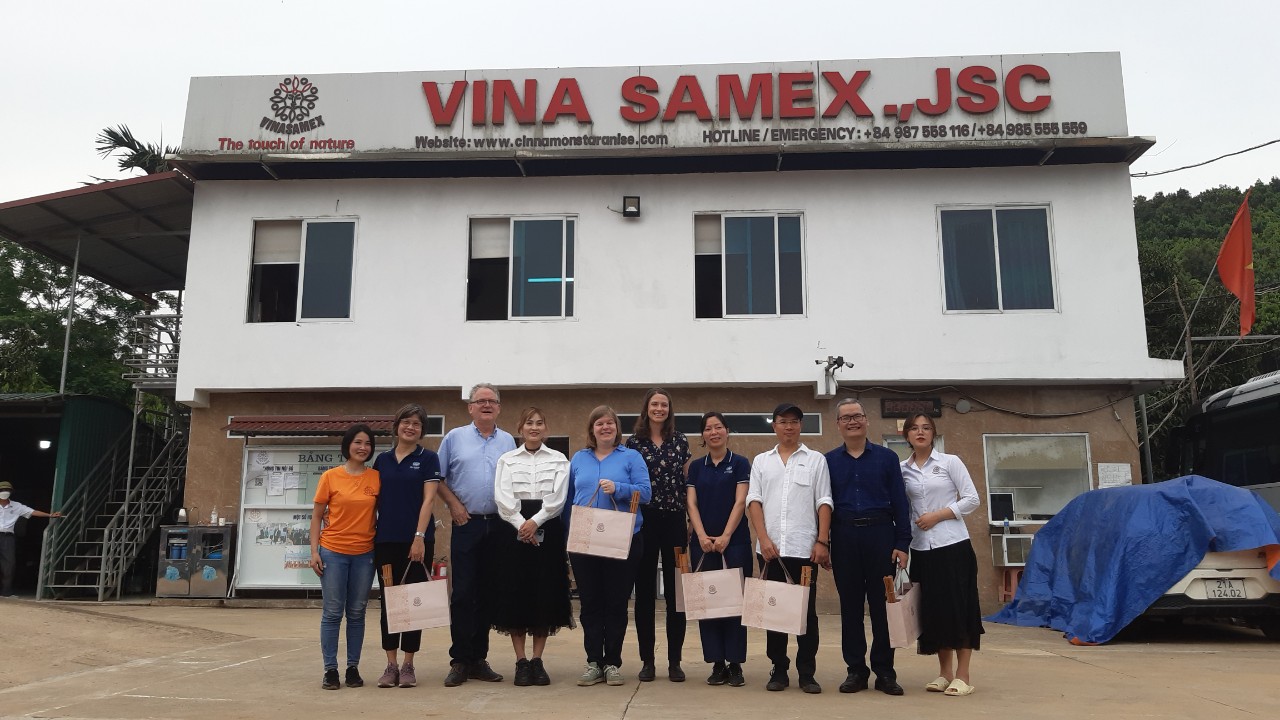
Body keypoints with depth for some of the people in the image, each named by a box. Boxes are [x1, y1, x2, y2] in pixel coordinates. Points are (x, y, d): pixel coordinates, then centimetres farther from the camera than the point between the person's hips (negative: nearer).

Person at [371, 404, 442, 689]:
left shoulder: (428, 458, 0)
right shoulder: (382, 460, 11)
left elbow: (429, 499, -7)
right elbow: (376, 500, 14)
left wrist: (419, 537, -16)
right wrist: (371, 535, 6)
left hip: (416, 540, -3)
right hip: (386, 540, 3)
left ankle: (408, 665, 11)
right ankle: (391, 664, 14)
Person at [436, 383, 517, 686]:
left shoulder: (508, 441, 11)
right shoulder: (454, 438, 5)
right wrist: (454, 504, -6)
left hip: (499, 525, 2)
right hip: (466, 524, -2)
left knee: (488, 593, 7)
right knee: (463, 593, -3)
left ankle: (479, 659, 16)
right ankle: (460, 661, 5)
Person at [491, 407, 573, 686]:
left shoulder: (559, 460, 9)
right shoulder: (507, 460, 10)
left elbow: (558, 497, -3)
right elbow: (503, 498, -2)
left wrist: (535, 522, -15)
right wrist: (521, 525, -15)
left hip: (548, 530, 0)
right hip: (513, 530, 0)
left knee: (546, 594, 0)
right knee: (514, 593, -1)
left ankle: (537, 660, 10)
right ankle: (521, 662, 7)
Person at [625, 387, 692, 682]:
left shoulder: (681, 441, 6)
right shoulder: (633, 442, 3)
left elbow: (688, 483, 9)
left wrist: (692, 521, 4)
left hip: (675, 520, 1)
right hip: (644, 521, -1)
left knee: (675, 591, 3)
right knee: (645, 591, 4)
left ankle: (674, 660, 12)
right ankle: (647, 660, 13)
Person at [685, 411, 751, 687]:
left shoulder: (740, 463, 2)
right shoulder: (696, 466, 10)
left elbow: (740, 502, -6)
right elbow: (691, 503, 3)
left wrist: (725, 536, -15)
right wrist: (702, 536, -10)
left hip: (734, 542, -3)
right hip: (703, 543, 3)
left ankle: (735, 664, 7)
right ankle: (717, 663, 12)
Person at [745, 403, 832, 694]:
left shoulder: (816, 460, 8)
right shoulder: (761, 461, 12)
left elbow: (823, 503, 3)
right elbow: (754, 501, 5)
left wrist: (822, 541, -6)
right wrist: (764, 538, -7)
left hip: (804, 548, -1)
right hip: (769, 548, 1)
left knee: (807, 611, 3)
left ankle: (806, 672, 11)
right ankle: (779, 669, 15)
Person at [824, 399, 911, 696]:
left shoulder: (886, 457, 5)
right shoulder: (828, 461, 8)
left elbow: (899, 502, 3)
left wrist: (902, 543, -3)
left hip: (880, 534, -1)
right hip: (844, 537, 1)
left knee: (882, 604, 2)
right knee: (850, 605, 6)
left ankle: (885, 671, 12)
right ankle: (856, 669, 15)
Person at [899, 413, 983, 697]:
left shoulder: (950, 462, -1)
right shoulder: (902, 470, 7)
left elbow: (972, 499, -4)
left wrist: (938, 515, -12)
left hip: (953, 545, -3)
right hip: (921, 548, 3)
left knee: (958, 606, -4)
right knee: (932, 609, 6)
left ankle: (963, 675, 3)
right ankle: (945, 672, 16)